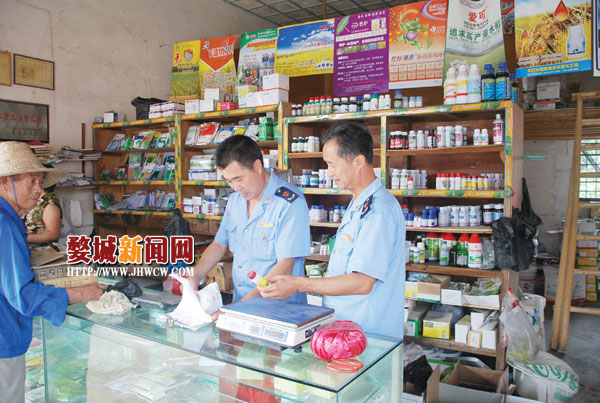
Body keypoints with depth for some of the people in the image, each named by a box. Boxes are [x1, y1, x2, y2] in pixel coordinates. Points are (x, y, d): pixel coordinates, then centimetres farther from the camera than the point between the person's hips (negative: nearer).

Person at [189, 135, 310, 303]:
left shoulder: (290, 202, -16)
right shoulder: (236, 197, 9)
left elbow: (284, 267, -19)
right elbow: (219, 244, 17)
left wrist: (245, 303, -23)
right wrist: (195, 276, 1)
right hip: (239, 302, 6)